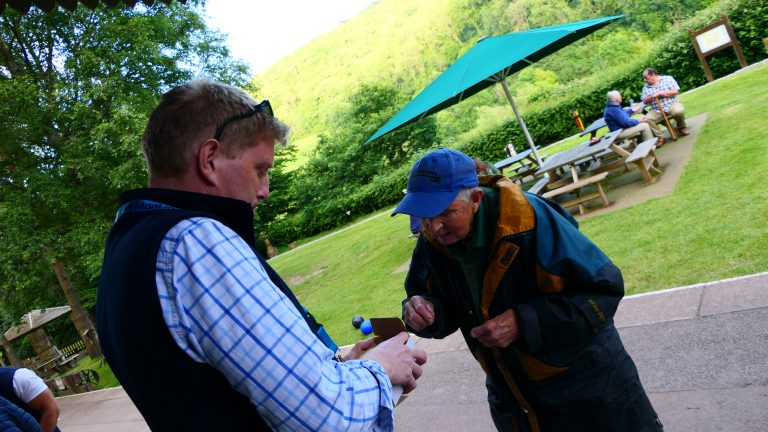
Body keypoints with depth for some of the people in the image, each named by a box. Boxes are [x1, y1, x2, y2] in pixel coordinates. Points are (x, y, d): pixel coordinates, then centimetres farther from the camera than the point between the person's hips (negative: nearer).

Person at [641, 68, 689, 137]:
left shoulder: (667, 79, 4)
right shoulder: (645, 87, 13)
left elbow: (675, 91, -7)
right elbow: (645, 101, 5)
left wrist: (660, 93, -11)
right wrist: (652, 97, -15)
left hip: (672, 105, -2)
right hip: (657, 111, 2)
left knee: (679, 111, -35)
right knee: (647, 119, -27)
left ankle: (682, 127, -2)